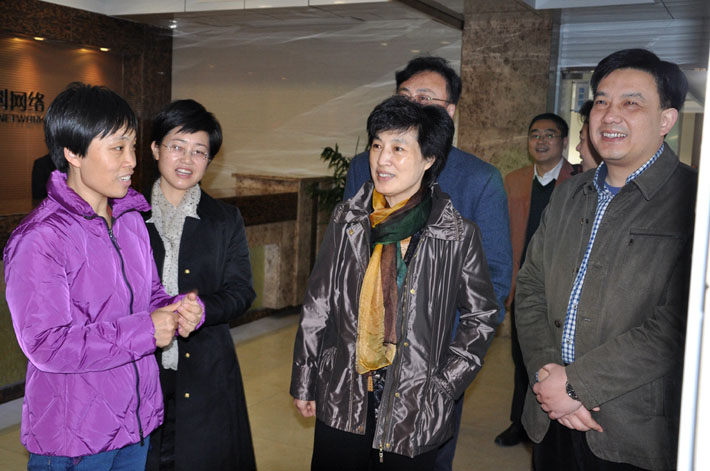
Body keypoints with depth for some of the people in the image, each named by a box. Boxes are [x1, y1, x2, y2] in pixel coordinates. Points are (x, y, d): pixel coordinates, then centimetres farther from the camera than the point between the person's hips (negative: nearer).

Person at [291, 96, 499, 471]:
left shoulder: (459, 235, -8)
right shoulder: (346, 220, 0)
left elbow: (481, 317, 1)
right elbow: (316, 305, 5)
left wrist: (443, 387, -6)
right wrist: (303, 383, 7)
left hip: (414, 410, -2)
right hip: (342, 401, 3)